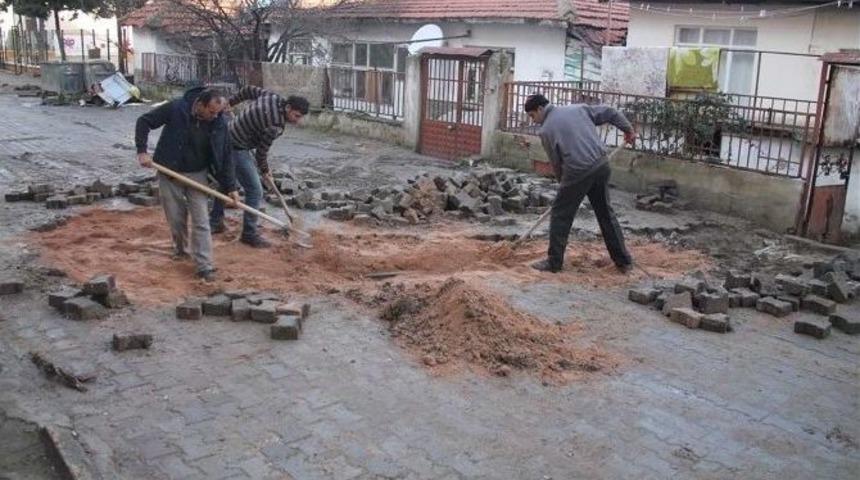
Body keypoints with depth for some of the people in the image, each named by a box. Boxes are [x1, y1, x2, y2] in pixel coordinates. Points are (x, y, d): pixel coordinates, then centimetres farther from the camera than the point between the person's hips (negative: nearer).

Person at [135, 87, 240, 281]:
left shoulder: (219, 124, -13)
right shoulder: (175, 109, -19)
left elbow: (225, 156, -5)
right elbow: (144, 121, -8)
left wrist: (230, 187, -6)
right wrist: (142, 151, -17)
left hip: (197, 174, 1)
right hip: (169, 172, -1)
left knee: (201, 221, -5)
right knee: (175, 218, 8)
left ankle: (204, 266, -2)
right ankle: (180, 249, 36)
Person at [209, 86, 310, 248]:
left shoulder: (273, 97, -6)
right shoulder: (274, 125, -27)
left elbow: (249, 89, 8)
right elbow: (261, 151, -15)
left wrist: (230, 102, 21)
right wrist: (265, 172, 2)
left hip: (228, 140, 10)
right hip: (237, 149, -10)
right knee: (255, 191, -7)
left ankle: (215, 222, 38)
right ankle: (249, 234, 2)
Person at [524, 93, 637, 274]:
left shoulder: (546, 130, 1)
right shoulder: (578, 109, 14)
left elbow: (556, 163, 5)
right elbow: (609, 112, 14)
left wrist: (563, 182, 20)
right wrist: (628, 128, 23)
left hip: (578, 172, -6)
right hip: (601, 165, 6)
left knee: (561, 215, 9)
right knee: (605, 213, 17)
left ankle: (554, 262, 13)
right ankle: (623, 260, 23)